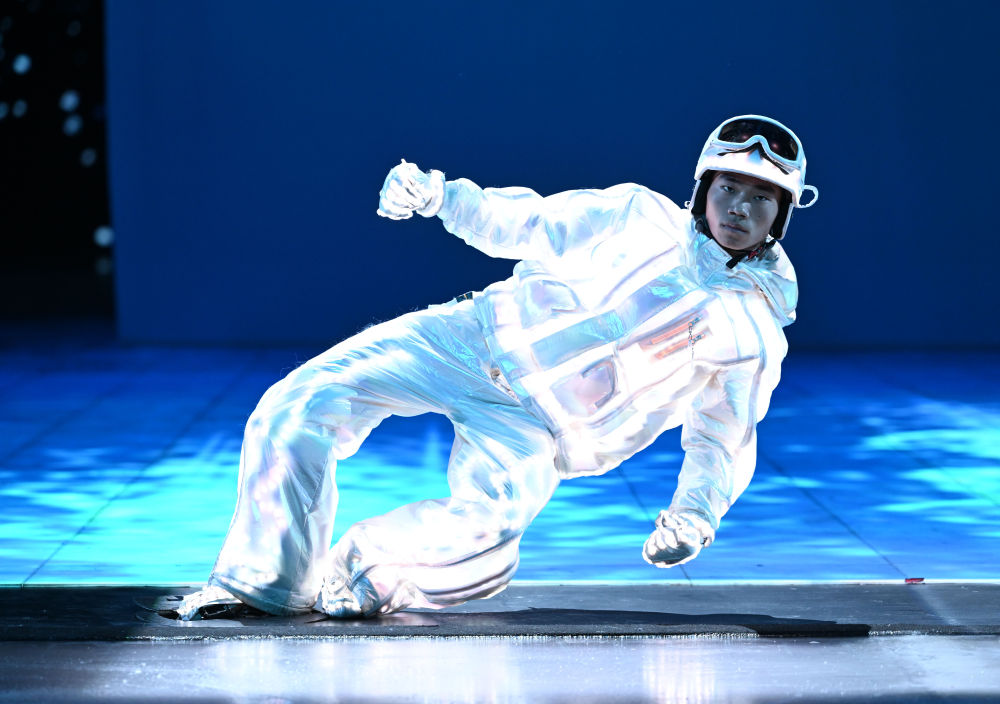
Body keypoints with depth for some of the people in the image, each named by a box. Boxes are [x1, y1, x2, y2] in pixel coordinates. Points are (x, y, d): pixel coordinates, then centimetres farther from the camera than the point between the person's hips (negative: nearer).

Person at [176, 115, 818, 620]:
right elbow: (522, 223, 14)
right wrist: (437, 195, -1)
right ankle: (271, 582, -2)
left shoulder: (755, 340, 5)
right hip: (471, 339, 1)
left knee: (481, 549, -32)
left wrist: (696, 514, -7)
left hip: (531, 431, -1)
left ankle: (363, 570, -3)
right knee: (297, 407, -18)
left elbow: (723, 444, 12)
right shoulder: (638, 214, 7)